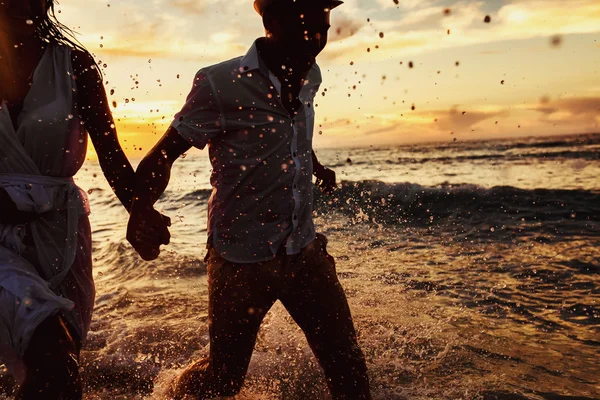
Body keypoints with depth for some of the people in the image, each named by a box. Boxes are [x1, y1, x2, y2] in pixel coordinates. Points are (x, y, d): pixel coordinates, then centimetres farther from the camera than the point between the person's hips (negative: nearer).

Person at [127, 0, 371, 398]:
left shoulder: (310, 77, 1)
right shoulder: (222, 84, -18)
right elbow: (164, 154, -14)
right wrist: (141, 210, -31)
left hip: (304, 250, 5)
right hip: (243, 260, -4)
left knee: (348, 365, 5)